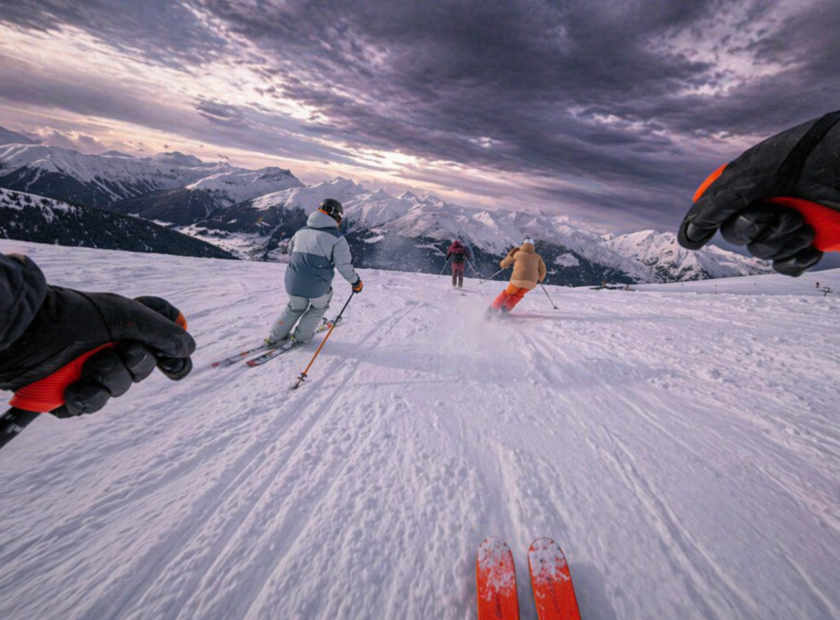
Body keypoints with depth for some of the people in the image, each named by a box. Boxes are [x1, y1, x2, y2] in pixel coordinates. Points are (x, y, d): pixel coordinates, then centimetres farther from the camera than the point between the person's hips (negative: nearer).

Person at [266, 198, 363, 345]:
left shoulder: (301, 231, 13)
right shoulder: (336, 237, -7)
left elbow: (290, 251, 28)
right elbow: (344, 266, -10)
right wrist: (356, 282, 5)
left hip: (293, 283, 5)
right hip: (317, 287, -5)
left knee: (296, 307, 32)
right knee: (320, 306, 28)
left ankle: (276, 336, 37)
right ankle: (301, 336, 32)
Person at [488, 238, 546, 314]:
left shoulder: (516, 253, 7)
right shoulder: (537, 256, 14)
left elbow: (503, 264, 12)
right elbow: (543, 271, 18)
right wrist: (539, 280, 36)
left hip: (518, 279, -2)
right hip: (531, 282, 2)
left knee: (508, 293, 21)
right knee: (518, 295, 27)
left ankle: (493, 309, 17)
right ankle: (505, 309, 17)